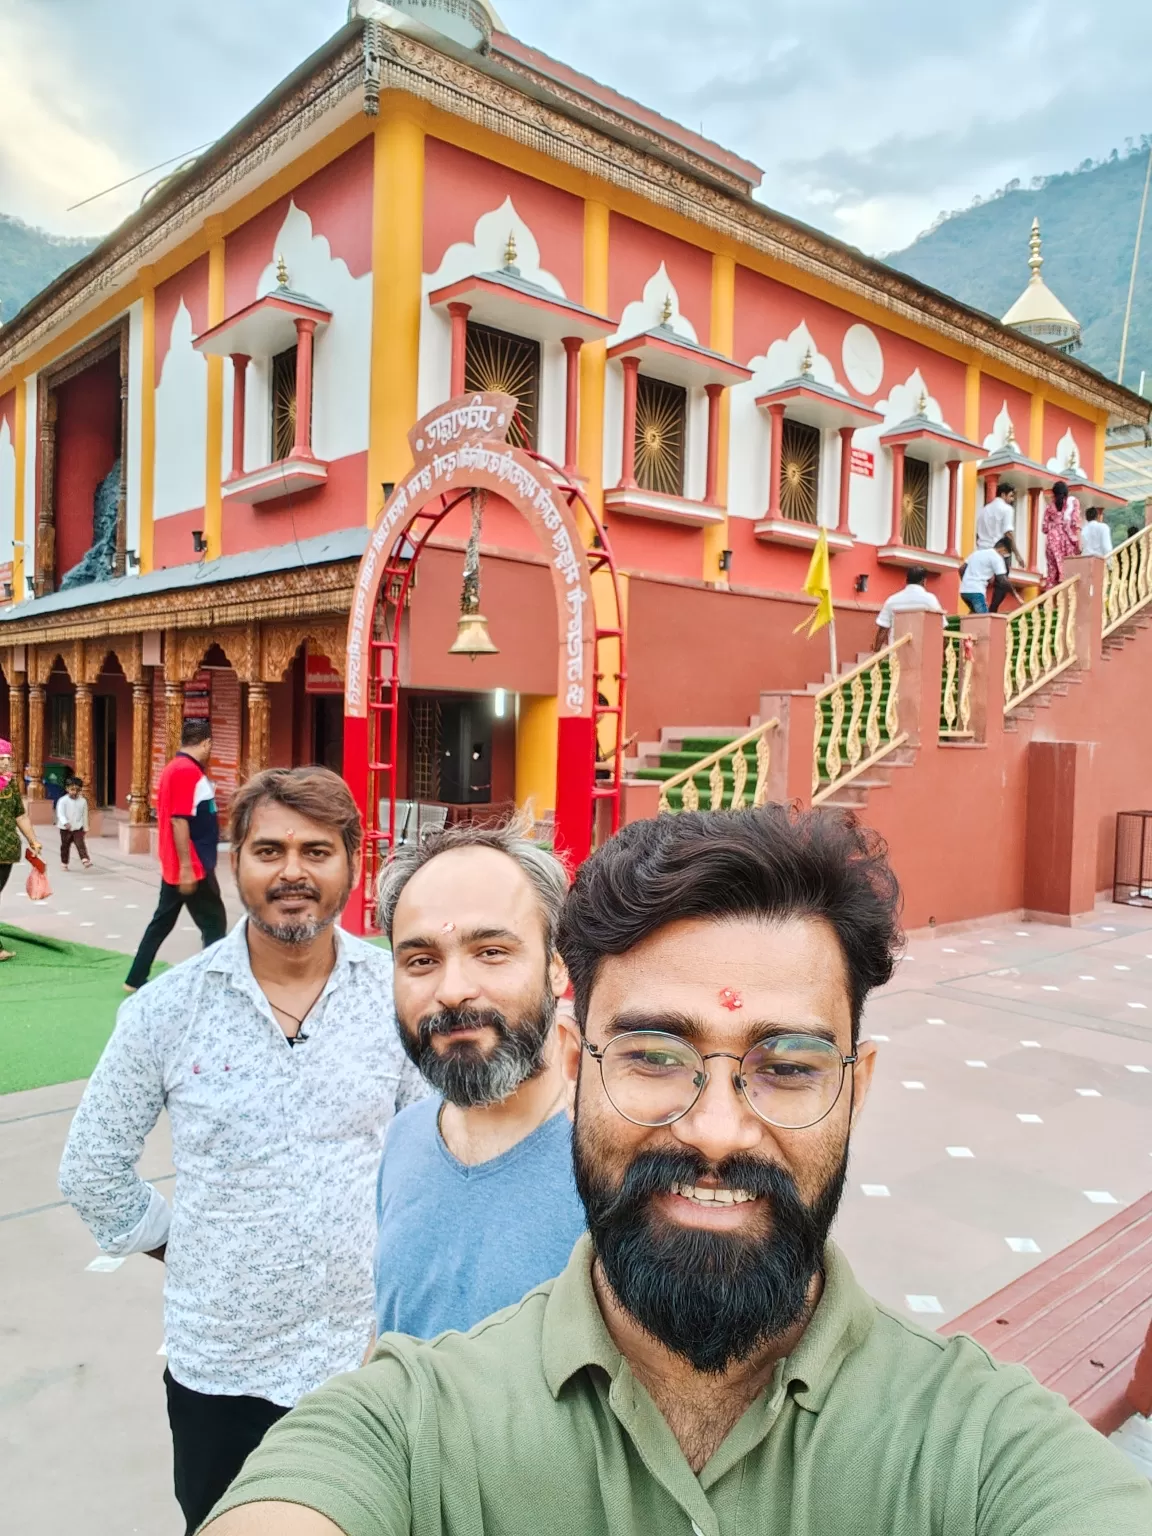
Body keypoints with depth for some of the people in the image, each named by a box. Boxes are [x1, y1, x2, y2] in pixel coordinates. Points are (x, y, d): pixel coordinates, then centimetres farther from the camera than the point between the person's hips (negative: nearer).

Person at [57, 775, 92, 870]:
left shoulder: (83, 801, -1)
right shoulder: (63, 800, -10)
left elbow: (84, 815, 7)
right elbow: (60, 813, -19)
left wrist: (85, 828, 12)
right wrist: (65, 823, -36)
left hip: (78, 828, 0)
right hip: (65, 829, 0)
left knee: (81, 844, -12)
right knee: (65, 846, 12)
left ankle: (85, 860, -21)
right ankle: (64, 863, 24)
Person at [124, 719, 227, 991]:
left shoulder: (174, 768, 12)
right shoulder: (189, 771, -18)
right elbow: (179, 821, -24)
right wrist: (186, 868, -23)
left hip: (176, 866, 10)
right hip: (193, 868, -10)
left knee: (162, 922, 16)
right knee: (214, 924, -1)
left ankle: (135, 979, 22)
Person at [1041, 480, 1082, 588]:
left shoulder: (1050, 504, 11)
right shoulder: (1073, 501, 7)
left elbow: (1045, 527, 8)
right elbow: (1075, 523, -4)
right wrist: (1078, 542, -5)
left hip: (1053, 539, 2)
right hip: (1068, 539, -2)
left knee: (1053, 570, 1)